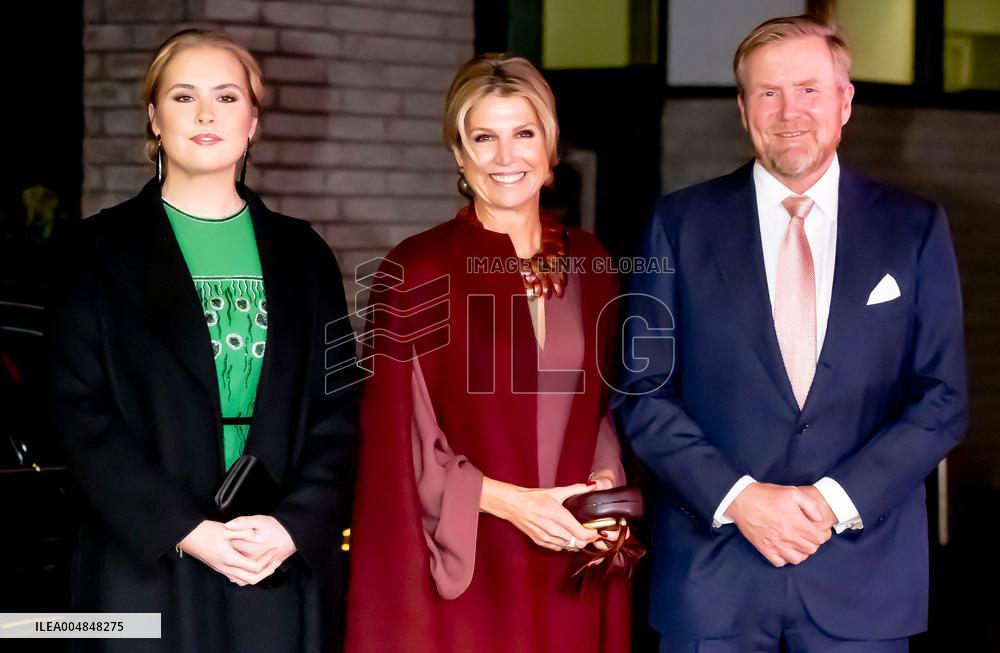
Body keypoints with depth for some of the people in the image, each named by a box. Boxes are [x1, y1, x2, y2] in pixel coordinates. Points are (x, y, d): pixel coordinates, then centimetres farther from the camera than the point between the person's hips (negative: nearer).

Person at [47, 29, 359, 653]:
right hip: (145, 568, -2)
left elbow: (337, 407, 7)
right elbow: (81, 410, -3)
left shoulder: (302, 254, 11)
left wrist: (295, 524, -9)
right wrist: (183, 530, -13)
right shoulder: (102, 251, 4)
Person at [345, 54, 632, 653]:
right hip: (461, 569, -4)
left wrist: (605, 481, -5)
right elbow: (397, 438, -8)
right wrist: (509, 502, -16)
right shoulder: (416, 271, -7)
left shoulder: (589, 265, 7)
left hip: (572, 570, 4)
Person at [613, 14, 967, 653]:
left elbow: (943, 400, 2)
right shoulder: (681, 223, 3)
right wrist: (736, 498, -12)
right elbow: (643, 391, 0)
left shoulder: (915, 228, 4)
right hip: (711, 575, 0)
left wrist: (837, 499, -10)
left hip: (862, 576, 1)